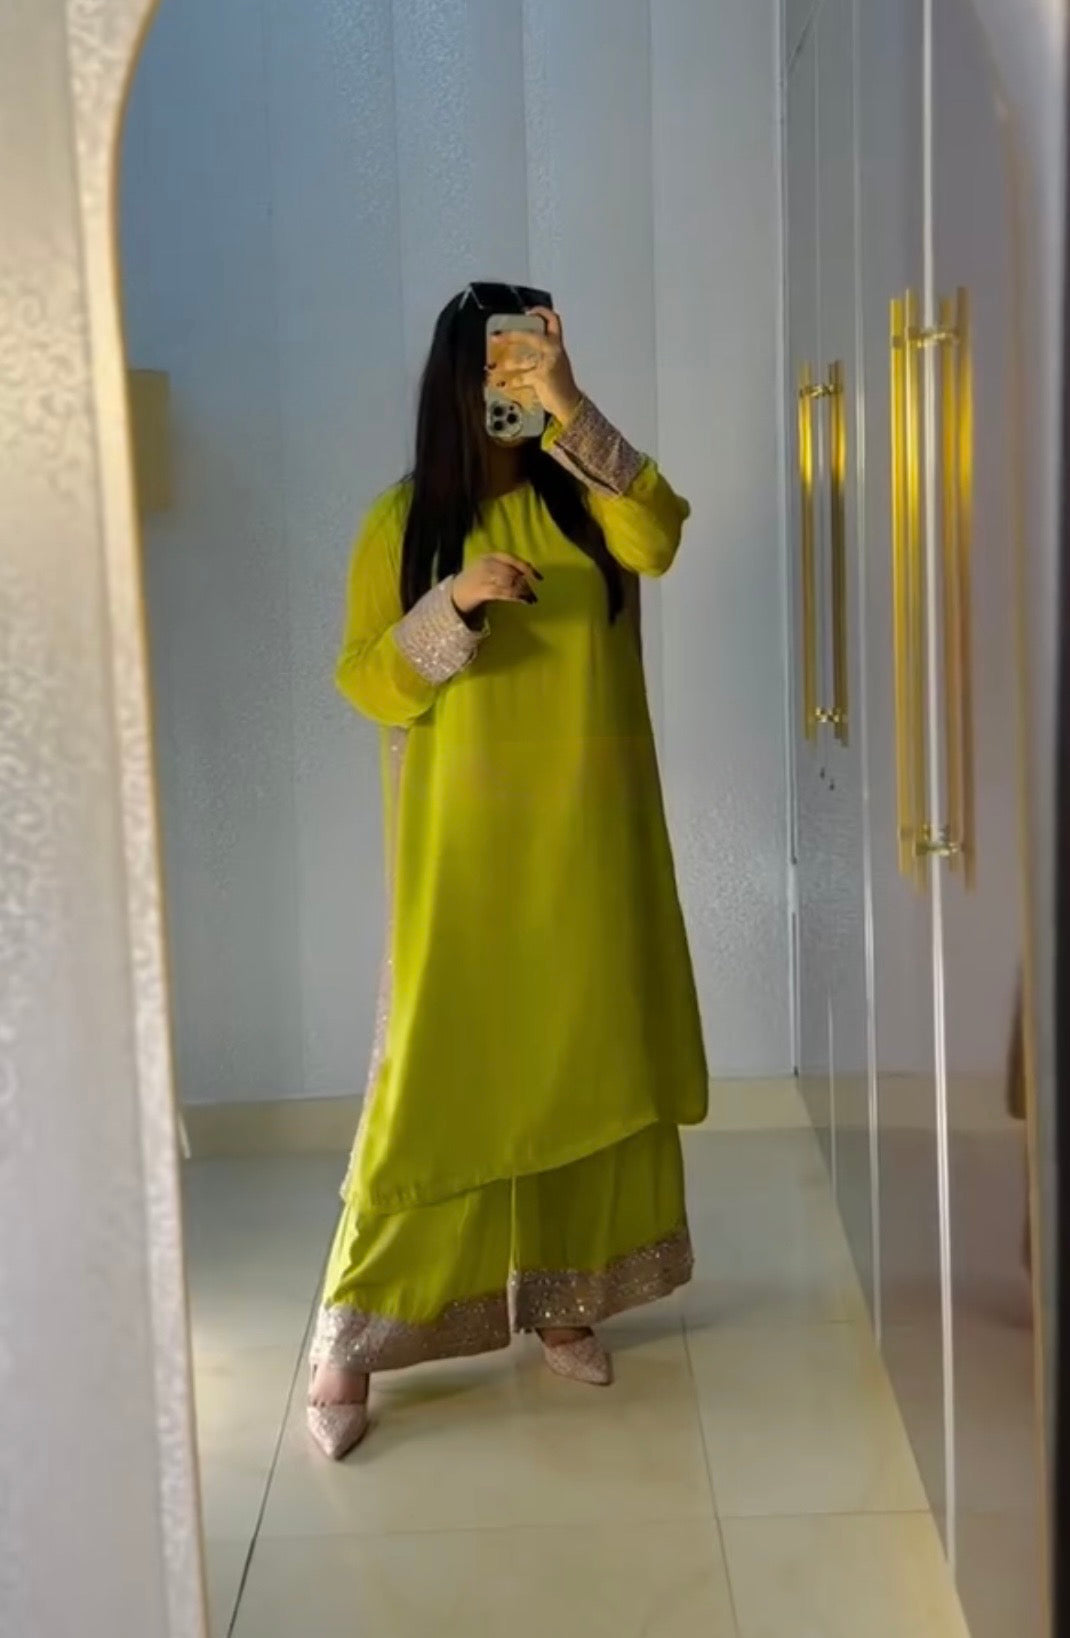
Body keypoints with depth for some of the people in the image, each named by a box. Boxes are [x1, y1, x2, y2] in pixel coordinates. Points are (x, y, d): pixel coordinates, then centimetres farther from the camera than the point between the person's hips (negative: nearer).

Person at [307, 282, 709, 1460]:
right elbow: (366, 684, -5)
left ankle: (559, 1301, 25)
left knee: (581, 1065, 9)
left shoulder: (578, 496, 4)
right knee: (438, 1080, -3)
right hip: (465, 843, -3)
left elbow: (658, 538, -18)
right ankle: (346, 1345, 7)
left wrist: (572, 413, -27)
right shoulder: (404, 519, -1)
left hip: (589, 834, 3)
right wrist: (455, 603, -21)